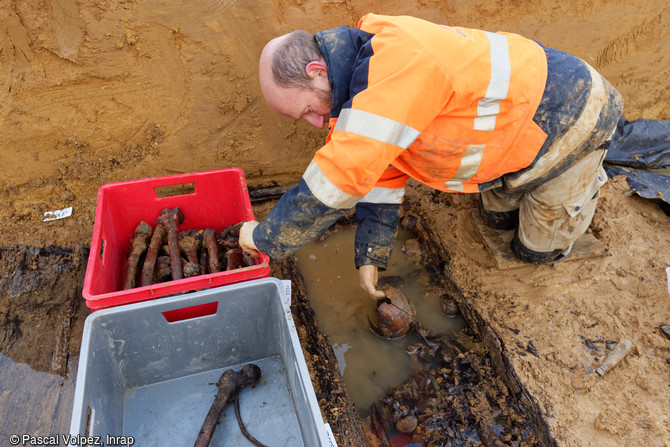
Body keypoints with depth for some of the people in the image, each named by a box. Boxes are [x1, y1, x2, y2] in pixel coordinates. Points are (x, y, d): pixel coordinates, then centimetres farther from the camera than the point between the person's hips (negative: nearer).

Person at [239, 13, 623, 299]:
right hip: (518, 118, 7)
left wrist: (266, 236, -30)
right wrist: (371, 255, -2)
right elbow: (382, 170, -1)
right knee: (498, 217, 20)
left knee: (538, 248, 9)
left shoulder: (399, 59, -39)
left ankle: (588, 178, 29)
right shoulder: (363, 81, -7)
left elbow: (341, 175, -41)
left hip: (569, 116, -7)